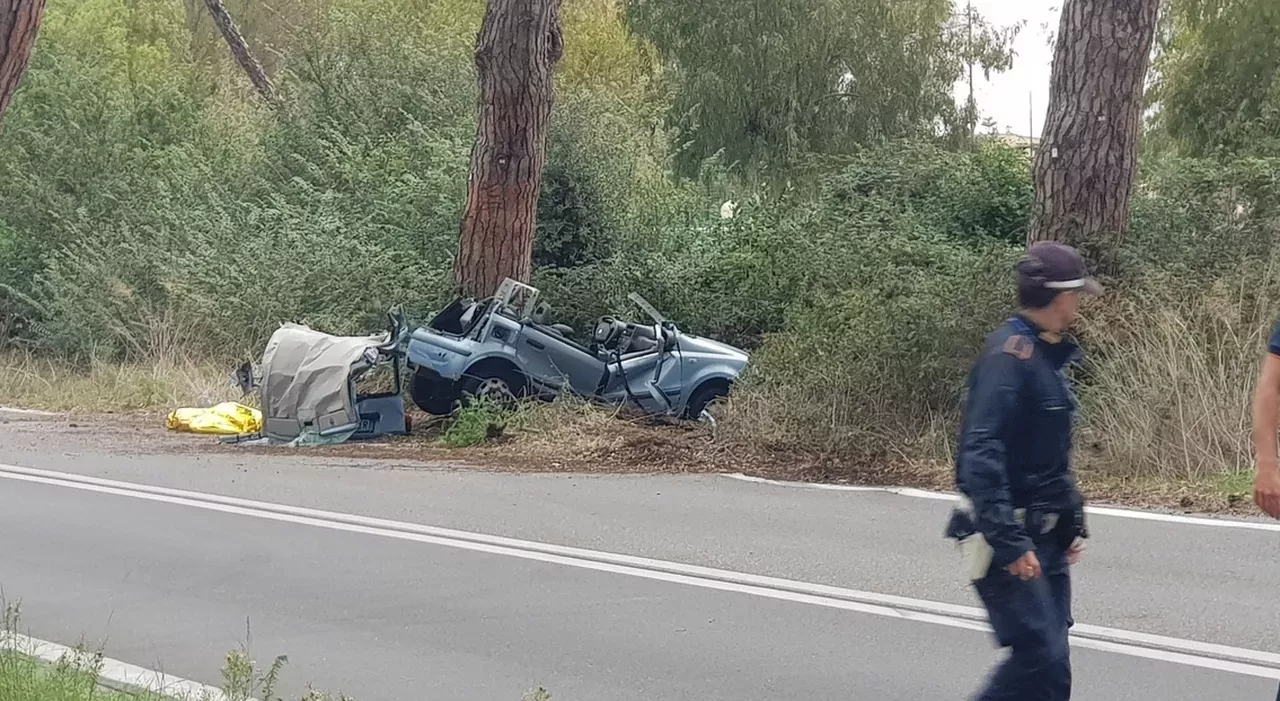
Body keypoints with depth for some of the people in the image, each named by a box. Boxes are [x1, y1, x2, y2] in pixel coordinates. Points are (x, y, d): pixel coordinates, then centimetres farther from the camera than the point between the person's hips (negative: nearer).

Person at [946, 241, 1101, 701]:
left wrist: (1072, 521, 22)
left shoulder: (1047, 355, 15)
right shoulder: (1009, 354, -16)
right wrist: (1009, 542, -27)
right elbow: (980, 455, -24)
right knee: (1041, 657, -13)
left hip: (1045, 538, 9)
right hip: (1010, 540, -9)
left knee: (1049, 659, 8)